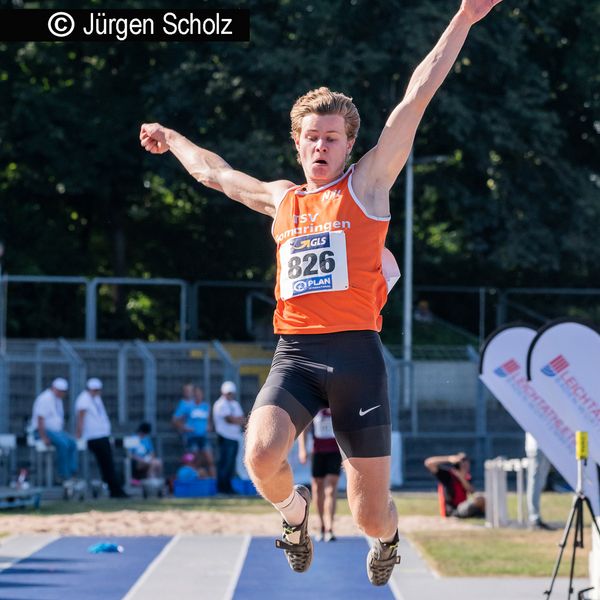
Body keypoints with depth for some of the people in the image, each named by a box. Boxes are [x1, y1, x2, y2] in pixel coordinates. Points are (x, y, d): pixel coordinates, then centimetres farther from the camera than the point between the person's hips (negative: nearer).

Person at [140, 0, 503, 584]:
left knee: (371, 517, -2)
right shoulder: (281, 200, 18)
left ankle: (386, 536, 39)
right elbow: (214, 171, 37)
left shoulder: (366, 184, 8)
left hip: (355, 353, -2)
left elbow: (415, 99, 3)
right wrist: (171, 138, 51)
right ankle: (293, 509, 11)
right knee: (261, 457, -26)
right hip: (294, 354, 3)